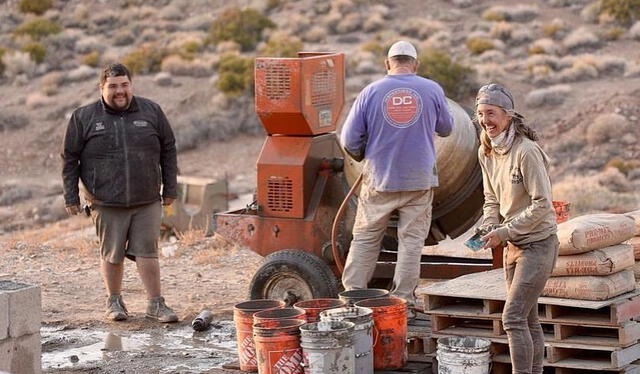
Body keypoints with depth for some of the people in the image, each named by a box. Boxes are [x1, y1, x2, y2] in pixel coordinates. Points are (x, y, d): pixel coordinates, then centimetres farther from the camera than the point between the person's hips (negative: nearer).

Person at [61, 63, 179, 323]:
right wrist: (71, 197, 2)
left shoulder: (151, 112, 6)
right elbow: (70, 159, 6)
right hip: (107, 203, -1)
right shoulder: (84, 118, 2)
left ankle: (156, 303, 5)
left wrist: (170, 189, 9)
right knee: (112, 254, 7)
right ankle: (114, 301, 22)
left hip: (147, 201, 1)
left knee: (147, 251, -1)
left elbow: (168, 150, 12)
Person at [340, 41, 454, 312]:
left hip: (379, 180, 0)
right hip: (419, 181, 0)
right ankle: (402, 302, 6)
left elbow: (349, 141, -2)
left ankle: (352, 294, 10)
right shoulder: (433, 90, -2)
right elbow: (446, 129, 15)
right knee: (411, 241, 7)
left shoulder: (371, 92, -4)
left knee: (365, 239, 11)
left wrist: (365, 157, 18)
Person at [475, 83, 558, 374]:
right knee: (528, 319, 14)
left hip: (538, 243, -8)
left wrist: (503, 232, -19)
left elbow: (542, 204, -21)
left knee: (513, 317, -14)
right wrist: (488, 229, -6)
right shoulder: (486, 152, 4)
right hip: (513, 245, 8)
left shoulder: (526, 151, -20)